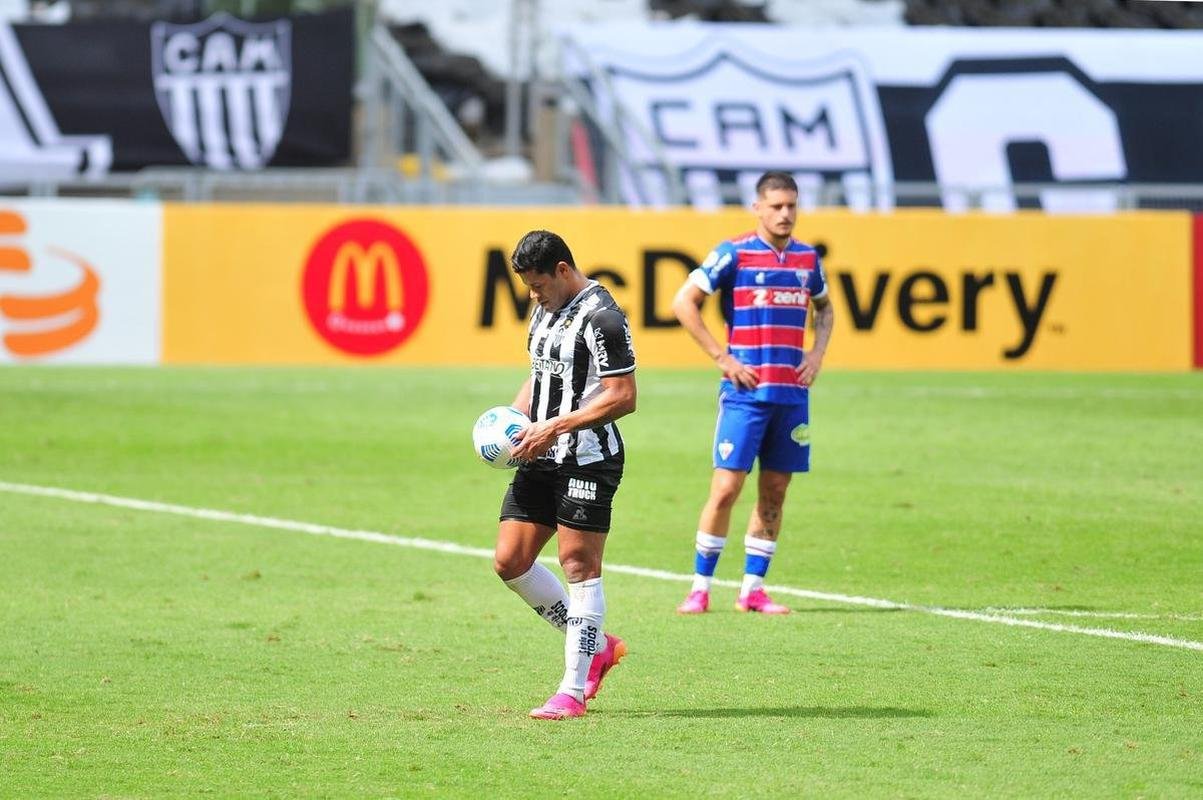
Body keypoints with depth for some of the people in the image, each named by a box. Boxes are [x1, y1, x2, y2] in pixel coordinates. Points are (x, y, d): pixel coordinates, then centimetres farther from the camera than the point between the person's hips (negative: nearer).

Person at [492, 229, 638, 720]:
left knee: (580, 566, -6)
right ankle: (596, 646, 20)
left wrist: (556, 427, -20)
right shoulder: (545, 311, 14)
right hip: (541, 459, 9)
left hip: (587, 460, -9)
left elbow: (623, 396, -18)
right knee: (510, 562, 6)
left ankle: (573, 691, -2)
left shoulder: (601, 318, -15)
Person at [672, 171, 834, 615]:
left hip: (792, 391, 5)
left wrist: (817, 353, 10)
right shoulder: (734, 253, -5)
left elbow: (824, 308, 28)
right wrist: (722, 357, -9)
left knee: (774, 491, 6)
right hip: (745, 391, -5)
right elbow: (683, 303, -6)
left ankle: (753, 588, 12)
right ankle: (700, 587, 0)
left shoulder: (807, 258, 10)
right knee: (726, 487, -9)